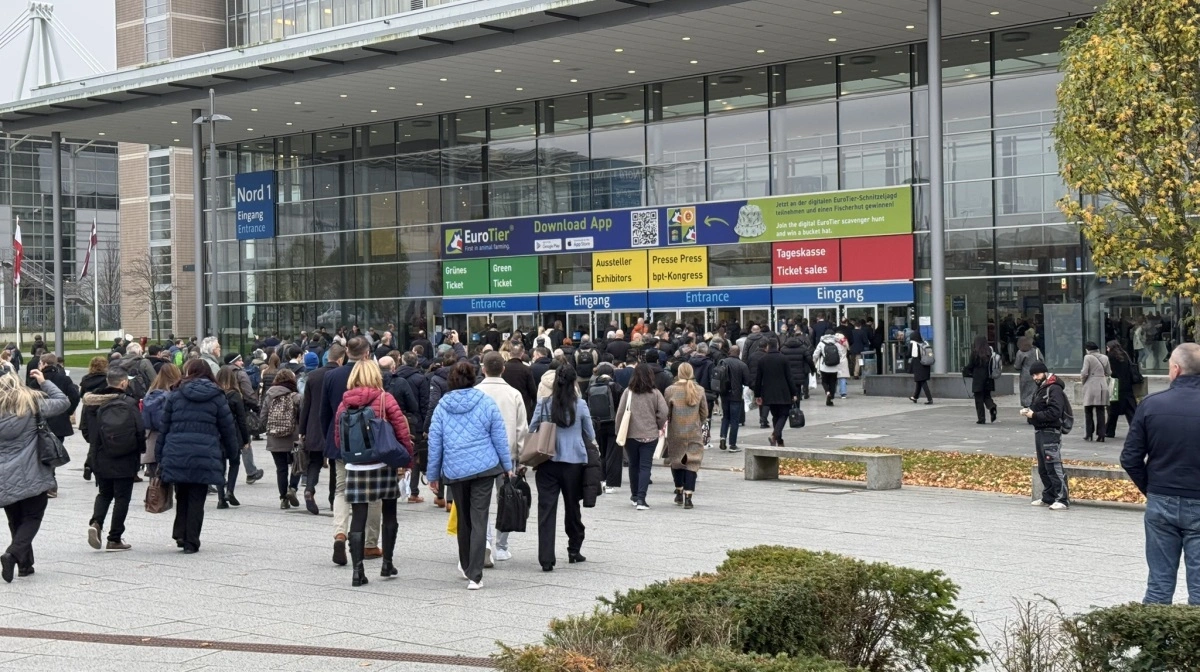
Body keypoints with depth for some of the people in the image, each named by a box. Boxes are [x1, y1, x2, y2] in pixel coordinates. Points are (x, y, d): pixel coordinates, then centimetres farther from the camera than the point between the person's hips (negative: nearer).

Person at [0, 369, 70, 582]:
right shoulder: (32, 404, -3)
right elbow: (64, 402, 3)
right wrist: (44, 383, 12)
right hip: (31, 476, -3)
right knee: (32, 517, 3)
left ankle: (24, 564, 15)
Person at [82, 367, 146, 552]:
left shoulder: (93, 404, -2)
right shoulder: (130, 403, -13)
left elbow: (87, 431, 3)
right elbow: (141, 430, -15)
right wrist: (140, 450, 3)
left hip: (101, 459, 4)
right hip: (126, 461, -4)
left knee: (104, 494, 21)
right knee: (122, 497, 6)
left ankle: (96, 522, -4)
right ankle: (114, 539, 7)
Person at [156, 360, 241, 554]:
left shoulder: (176, 395, 7)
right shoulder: (217, 397, 5)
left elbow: (164, 427, 8)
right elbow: (228, 429, 6)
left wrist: (159, 457, 14)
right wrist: (233, 454, 17)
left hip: (176, 454, 1)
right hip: (205, 456, -1)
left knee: (182, 496, 17)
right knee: (197, 498, 4)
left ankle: (180, 534, 8)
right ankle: (191, 541, 3)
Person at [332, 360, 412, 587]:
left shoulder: (344, 404, 2)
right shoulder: (385, 399, -7)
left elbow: (338, 439, 5)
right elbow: (402, 430, -9)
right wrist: (408, 456, 2)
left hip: (355, 467, 2)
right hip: (383, 465, -2)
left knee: (358, 519, 4)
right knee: (389, 515, 15)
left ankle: (358, 570, -2)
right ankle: (387, 564, 18)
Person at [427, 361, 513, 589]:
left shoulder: (442, 406, 2)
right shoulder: (486, 403, 0)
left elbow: (435, 442, 5)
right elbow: (500, 437, 2)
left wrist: (433, 474, 13)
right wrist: (508, 466, 11)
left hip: (455, 470, 2)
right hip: (484, 468, -2)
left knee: (463, 519, 18)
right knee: (479, 520, -3)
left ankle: (467, 566, 33)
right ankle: (474, 575, -8)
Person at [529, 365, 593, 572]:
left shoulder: (543, 405, -4)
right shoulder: (580, 405, -5)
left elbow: (531, 431, 2)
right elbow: (590, 436, 5)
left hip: (548, 462, 0)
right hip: (574, 462, 0)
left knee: (546, 509, -1)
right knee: (572, 506, 17)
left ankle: (546, 559, -8)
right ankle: (574, 550, 29)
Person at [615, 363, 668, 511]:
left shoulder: (628, 392, -5)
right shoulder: (655, 393, -5)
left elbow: (620, 413, -5)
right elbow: (664, 412, -8)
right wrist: (660, 426, 10)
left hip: (631, 434, 1)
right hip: (650, 435, -1)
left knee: (634, 465, 16)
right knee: (645, 466, 0)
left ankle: (635, 495, 29)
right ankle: (641, 498, -11)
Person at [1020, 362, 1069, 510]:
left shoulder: (1054, 389, -12)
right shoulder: (1039, 389, 19)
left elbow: (1055, 412, -21)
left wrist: (1034, 415, -19)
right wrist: (1028, 411, 1)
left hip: (1051, 432, -10)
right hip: (1039, 431, 10)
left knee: (1054, 467, -12)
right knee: (1043, 468, 14)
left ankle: (1062, 499, -11)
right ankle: (1048, 497, 22)